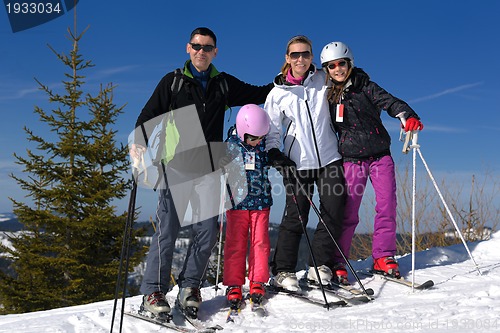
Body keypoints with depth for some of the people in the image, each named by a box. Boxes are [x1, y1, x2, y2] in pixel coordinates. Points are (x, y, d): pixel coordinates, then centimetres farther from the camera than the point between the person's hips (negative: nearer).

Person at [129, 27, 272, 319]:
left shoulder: (224, 84, 14)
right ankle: (154, 292, 4)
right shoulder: (173, 81, 7)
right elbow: (150, 115, 2)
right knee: (167, 230, -7)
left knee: (207, 231, -1)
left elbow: (258, 94, 25)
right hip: (175, 166, -2)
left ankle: (190, 287, 15)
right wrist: (140, 142, -14)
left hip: (208, 168, 3)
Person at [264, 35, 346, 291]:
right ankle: (282, 271, 7)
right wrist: (274, 155, -8)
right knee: (296, 216, -4)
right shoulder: (277, 93, 3)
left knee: (334, 212, -4)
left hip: (329, 158, 2)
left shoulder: (323, 80, 5)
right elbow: (271, 131, 7)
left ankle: (321, 266, 9)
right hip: (297, 163, -2)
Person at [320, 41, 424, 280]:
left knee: (387, 206, -5)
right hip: (351, 160, 0)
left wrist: (407, 116, -32)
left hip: (380, 155, 0)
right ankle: (337, 262, 5)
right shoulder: (327, 96, 8)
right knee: (348, 213, -4)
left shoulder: (364, 86, 2)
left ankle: (383, 257, 7)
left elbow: (388, 101, -12)